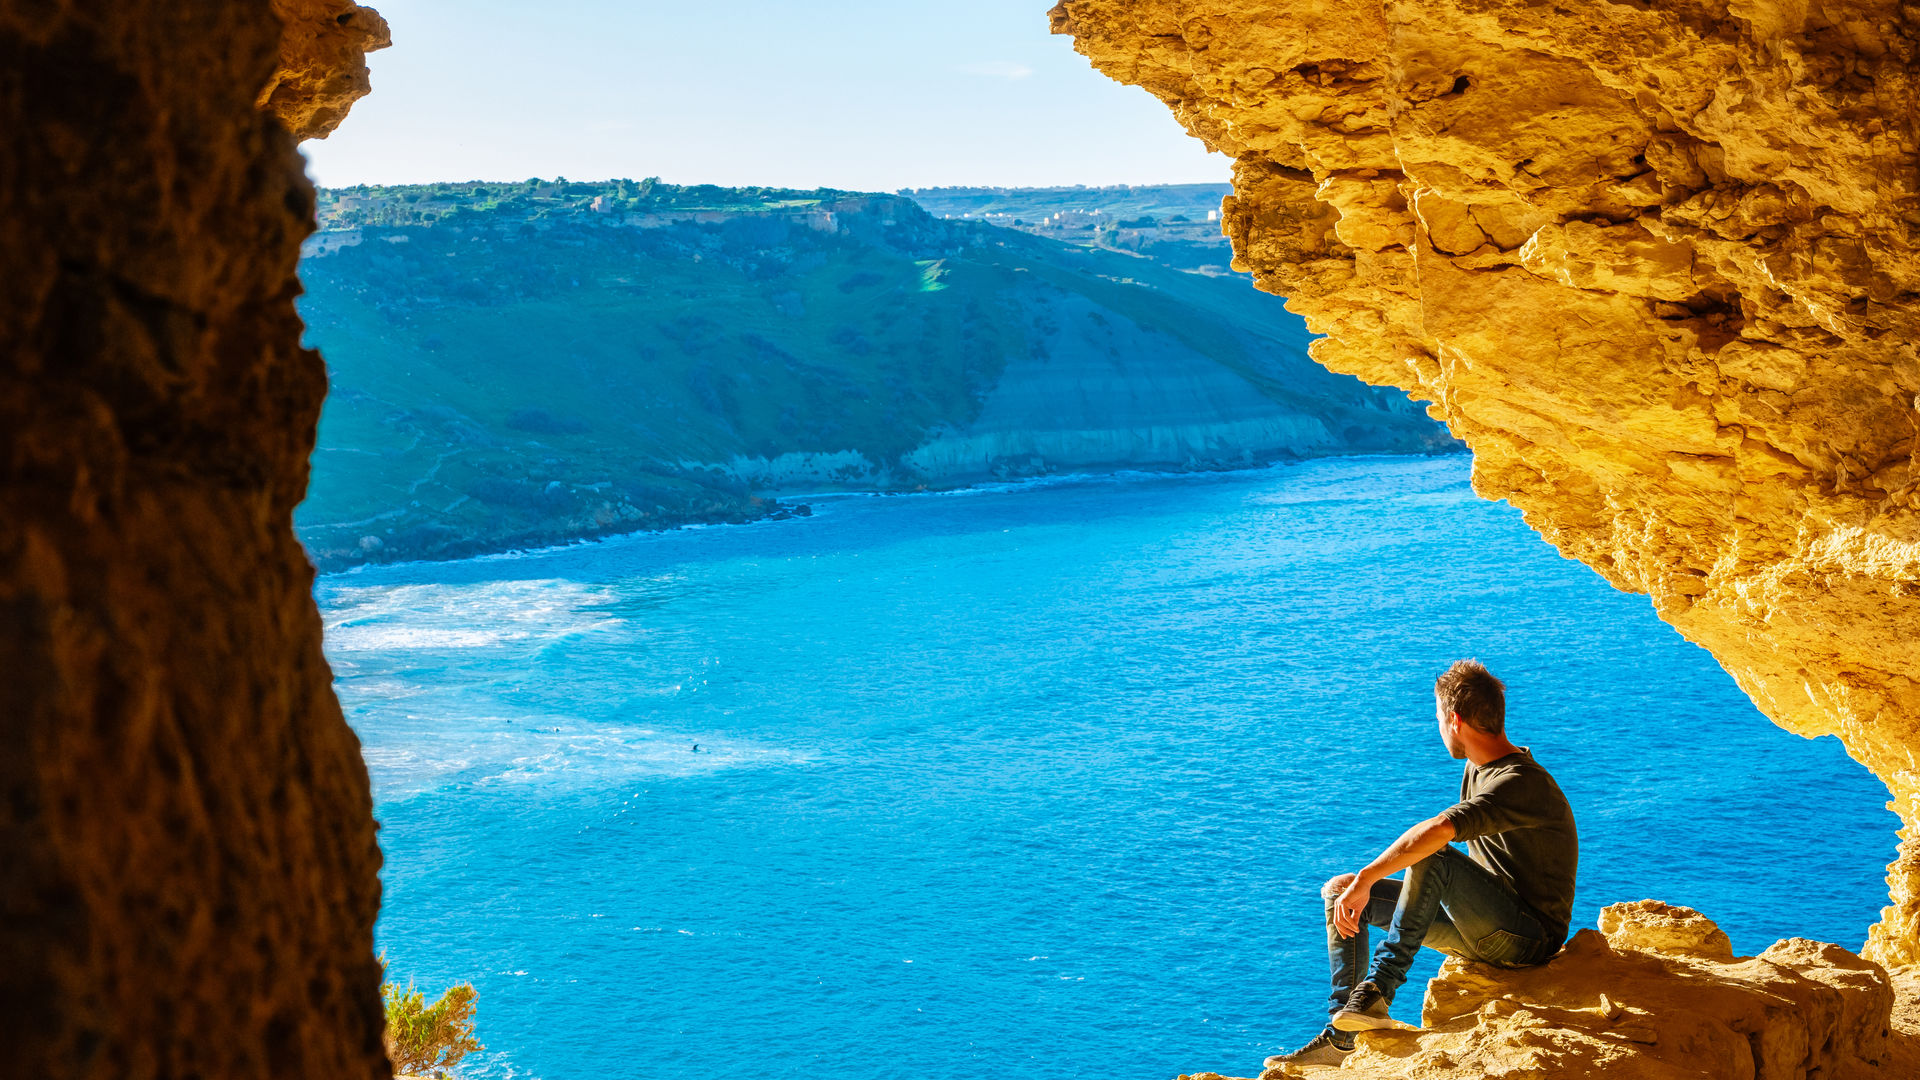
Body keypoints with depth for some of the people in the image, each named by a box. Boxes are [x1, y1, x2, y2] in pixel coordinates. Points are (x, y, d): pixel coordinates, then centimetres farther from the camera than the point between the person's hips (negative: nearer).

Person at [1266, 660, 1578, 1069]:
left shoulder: (1521, 784, -23)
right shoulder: (1478, 770, 10)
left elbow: (1439, 831, -38)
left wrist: (1365, 879, -35)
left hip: (1531, 936, -10)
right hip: (1486, 924, 10)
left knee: (1434, 859, -36)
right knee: (1338, 890, 4)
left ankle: (1378, 991, -30)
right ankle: (1341, 1038, -6)